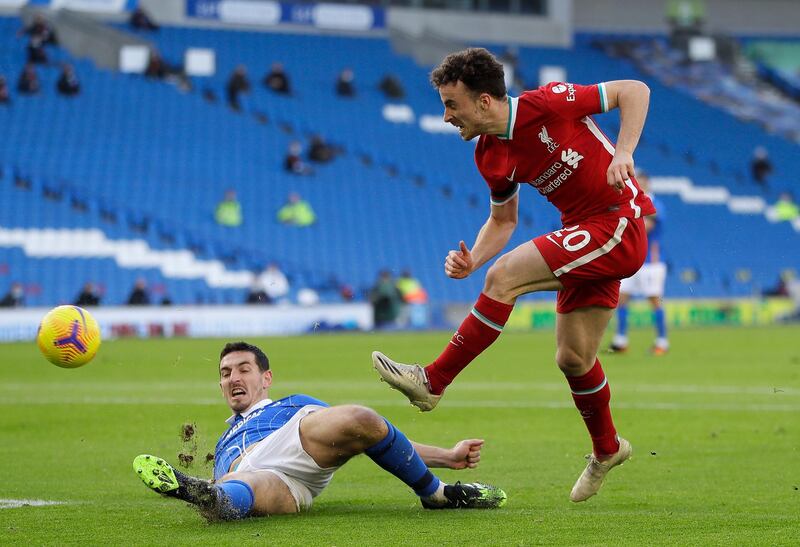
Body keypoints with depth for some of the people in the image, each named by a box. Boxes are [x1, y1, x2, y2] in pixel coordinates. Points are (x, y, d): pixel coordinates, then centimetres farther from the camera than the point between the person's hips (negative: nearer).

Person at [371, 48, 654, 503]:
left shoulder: (547, 104, -17)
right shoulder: (490, 157, 3)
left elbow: (634, 90, -10)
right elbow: (503, 220, 17)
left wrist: (623, 153, -22)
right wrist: (471, 260, -3)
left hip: (619, 223, -8)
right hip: (586, 235, 8)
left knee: (506, 275, -21)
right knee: (574, 358, 11)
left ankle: (432, 382, -15)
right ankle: (607, 450, 36)